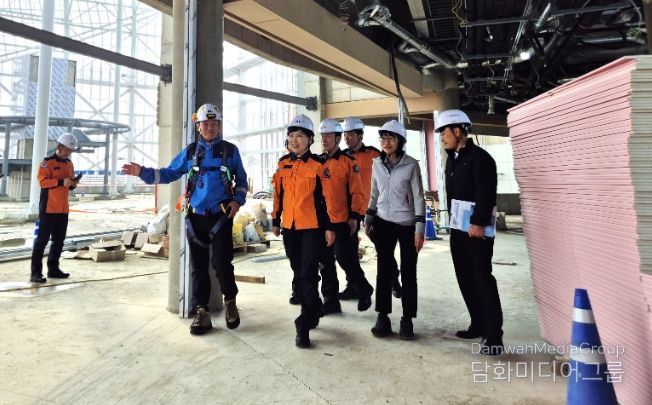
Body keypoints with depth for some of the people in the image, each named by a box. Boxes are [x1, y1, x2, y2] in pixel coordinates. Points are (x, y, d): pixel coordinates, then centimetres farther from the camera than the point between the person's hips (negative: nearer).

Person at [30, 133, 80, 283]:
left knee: (59, 240, 11)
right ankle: (36, 272, -2)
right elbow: (42, 181, -17)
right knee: (42, 239, -5)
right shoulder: (47, 162, -6)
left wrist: (73, 184, -1)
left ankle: (53, 269, 21)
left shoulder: (69, 164, 15)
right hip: (48, 208, -7)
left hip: (63, 209, 7)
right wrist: (61, 182, -27)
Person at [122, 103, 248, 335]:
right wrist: (143, 172, -2)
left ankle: (230, 302, 16)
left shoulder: (230, 150, 6)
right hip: (195, 216, 3)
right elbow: (169, 173, 10)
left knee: (221, 262, -9)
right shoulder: (190, 151, 9)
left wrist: (238, 200, -2)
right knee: (198, 266, 6)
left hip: (221, 216, -2)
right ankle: (201, 312, 17)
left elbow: (241, 179, 12)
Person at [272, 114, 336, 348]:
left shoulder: (318, 165, -5)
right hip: (289, 227, 5)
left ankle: (304, 325, 2)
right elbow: (278, 194, 14)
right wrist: (275, 221, 15)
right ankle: (314, 310, 35)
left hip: (312, 227, -5)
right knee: (298, 273, 14)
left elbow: (327, 197, -5)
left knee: (308, 275, -7)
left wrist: (329, 227, -7)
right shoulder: (283, 164, 8)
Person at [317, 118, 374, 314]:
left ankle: (365, 291, 22)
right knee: (325, 262, 9)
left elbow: (356, 192, -7)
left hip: (343, 221, -5)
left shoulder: (348, 161, -5)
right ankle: (330, 300, 21)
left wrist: (354, 217, -12)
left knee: (346, 259, -3)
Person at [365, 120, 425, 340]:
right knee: (384, 270, 5)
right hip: (383, 223, 3)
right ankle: (382, 317, 14)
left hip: (407, 225, -3)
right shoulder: (377, 164, 3)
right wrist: (367, 221, 12)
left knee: (408, 273, 3)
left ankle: (407, 320, 15)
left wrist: (419, 229, -12)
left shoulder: (411, 164, -8)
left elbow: (419, 197, -8)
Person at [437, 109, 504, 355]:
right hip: (458, 228, 9)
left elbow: (486, 194, -19)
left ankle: (494, 335, 4)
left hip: (476, 229, -9)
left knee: (482, 279, -5)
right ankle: (478, 325, 25)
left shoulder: (479, 157, -12)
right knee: (465, 278, 13)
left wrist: (479, 223, -22)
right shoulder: (452, 158, 14)